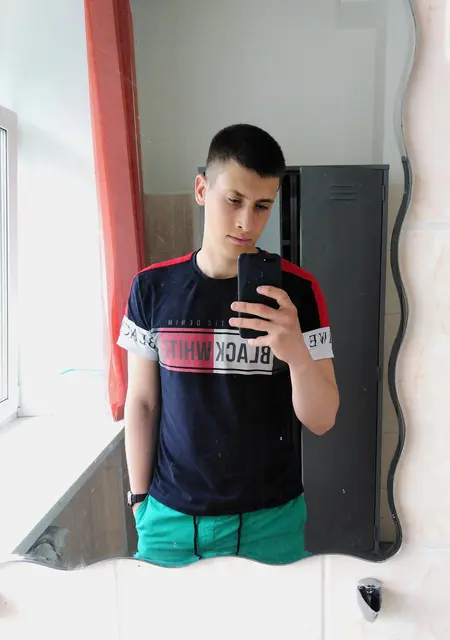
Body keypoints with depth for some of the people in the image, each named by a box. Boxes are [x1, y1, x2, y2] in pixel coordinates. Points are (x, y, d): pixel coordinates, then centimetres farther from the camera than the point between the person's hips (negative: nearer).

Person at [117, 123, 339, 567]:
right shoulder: (153, 287, -6)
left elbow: (321, 421, -10)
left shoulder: (297, 291, -10)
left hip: (270, 519, 0)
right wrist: (139, 500, 4)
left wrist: (297, 354, -29)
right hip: (170, 515, 1)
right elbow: (142, 402, 1)